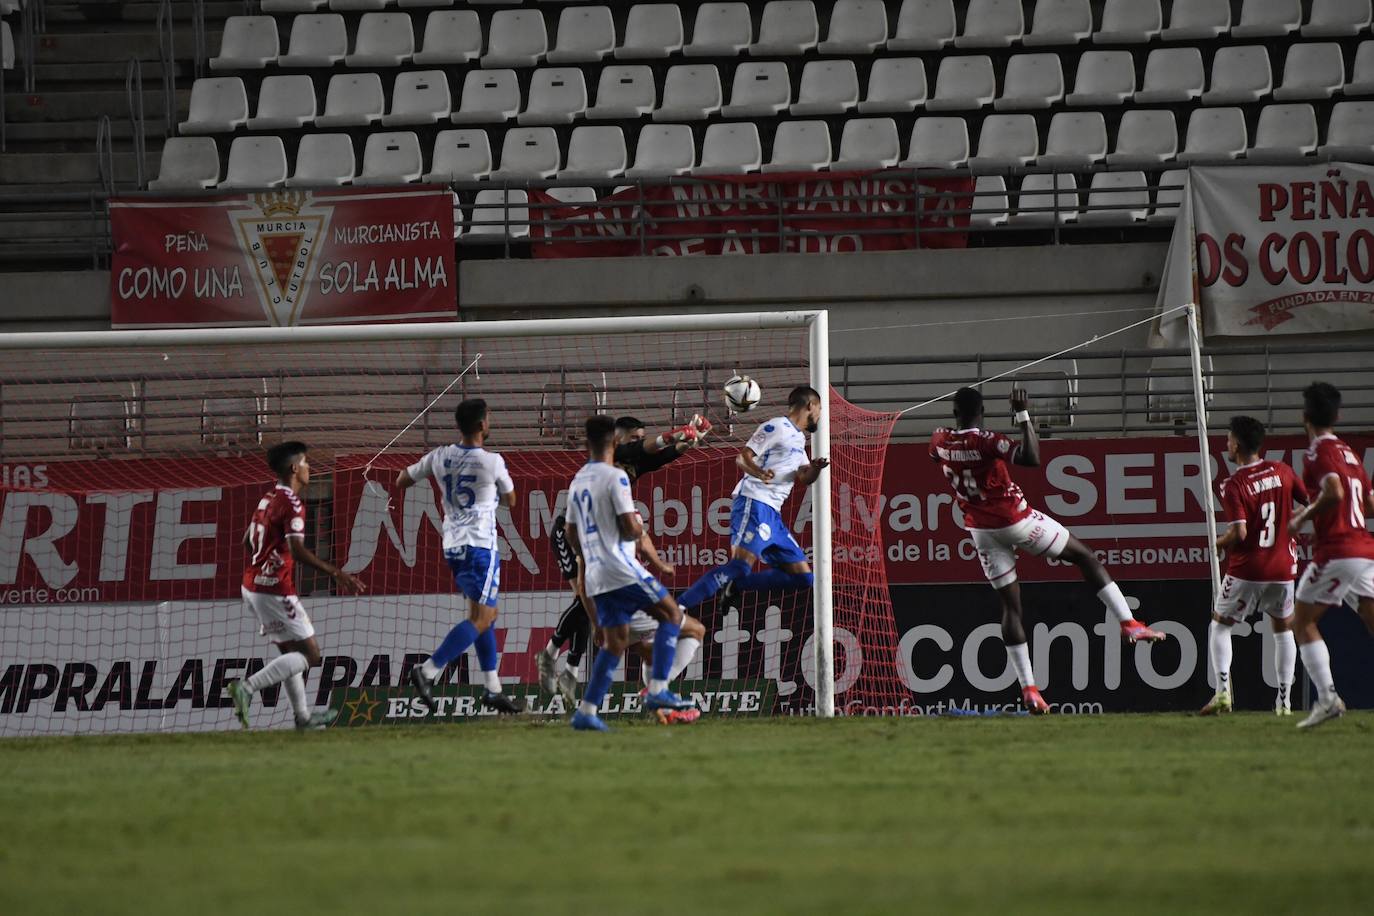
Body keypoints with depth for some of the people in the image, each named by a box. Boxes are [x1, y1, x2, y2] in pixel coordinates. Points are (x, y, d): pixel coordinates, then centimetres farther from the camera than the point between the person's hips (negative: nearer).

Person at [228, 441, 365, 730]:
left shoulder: (267, 499, 12)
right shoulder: (292, 503, -16)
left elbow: (248, 540, 22)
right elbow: (297, 550, -26)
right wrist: (336, 574, -27)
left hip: (252, 586, 10)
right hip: (275, 591, -10)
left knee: (289, 652, 18)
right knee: (310, 655, -5)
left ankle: (303, 717, 22)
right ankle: (248, 687, -16)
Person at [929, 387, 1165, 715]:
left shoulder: (940, 442, -4)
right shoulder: (985, 442, -22)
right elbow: (1031, 458, -35)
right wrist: (1023, 416, -29)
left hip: (980, 530, 5)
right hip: (1016, 520, -5)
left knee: (1010, 605, 9)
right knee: (1084, 555, 11)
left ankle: (1028, 689, 4)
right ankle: (1129, 623, 6)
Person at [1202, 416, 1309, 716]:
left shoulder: (1234, 486, -13)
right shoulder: (1282, 471, 0)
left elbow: (1239, 532, -21)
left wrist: (1220, 543, -1)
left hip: (1246, 569, -4)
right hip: (1282, 567, 4)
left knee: (1219, 625, 12)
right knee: (1283, 628, 17)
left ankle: (1223, 691, -3)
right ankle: (1284, 700, 13)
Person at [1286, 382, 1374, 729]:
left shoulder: (1319, 451, -7)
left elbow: (1333, 492, -24)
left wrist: (1302, 518, -10)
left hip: (1336, 553, -7)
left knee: (1302, 621, 4)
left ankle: (1328, 697, -9)